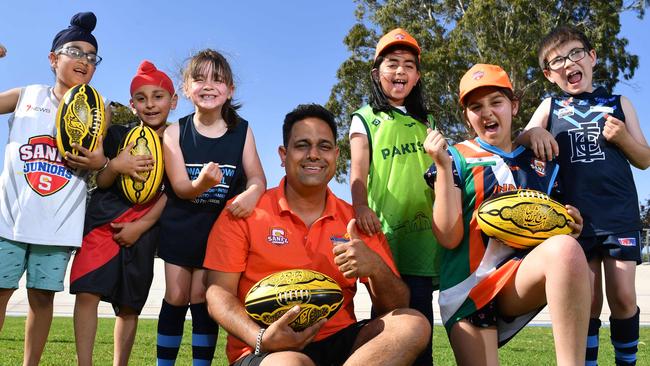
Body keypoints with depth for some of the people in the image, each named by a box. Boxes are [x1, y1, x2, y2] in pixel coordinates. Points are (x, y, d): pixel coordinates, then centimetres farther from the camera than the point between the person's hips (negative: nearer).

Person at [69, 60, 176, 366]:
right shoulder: (118, 134, 6)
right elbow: (101, 182, 6)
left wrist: (141, 226, -10)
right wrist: (115, 166, -16)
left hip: (144, 229, 0)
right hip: (103, 220, 1)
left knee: (130, 305, 7)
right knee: (87, 291, -13)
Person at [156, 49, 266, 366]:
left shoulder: (242, 130, -7)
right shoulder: (175, 132, -7)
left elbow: (257, 177, -10)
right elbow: (180, 186, -14)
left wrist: (251, 194, -35)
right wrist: (202, 182, -38)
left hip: (222, 224, -1)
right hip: (180, 224, 1)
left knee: (203, 298, 3)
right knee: (176, 298, 5)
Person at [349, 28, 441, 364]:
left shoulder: (425, 123, 21)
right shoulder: (365, 120, 9)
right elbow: (358, 170, -4)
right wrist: (361, 206, -22)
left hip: (422, 231, 3)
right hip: (384, 231, -2)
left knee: (420, 313, 0)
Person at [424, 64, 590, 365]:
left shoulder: (540, 161, 13)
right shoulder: (456, 158, 2)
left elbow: (551, 230, 23)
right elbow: (449, 238, -8)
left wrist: (568, 228, -1)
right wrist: (443, 167, -15)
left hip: (521, 278, 2)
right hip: (467, 287, -1)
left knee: (566, 249, -30)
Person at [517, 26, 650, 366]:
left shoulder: (619, 104, 11)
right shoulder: (550, 108, 11)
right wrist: (533, 133, -19)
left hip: (620, 215, 0)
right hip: (576, 218, 0)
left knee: (623, 296, -2)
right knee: (588, 303, 2)